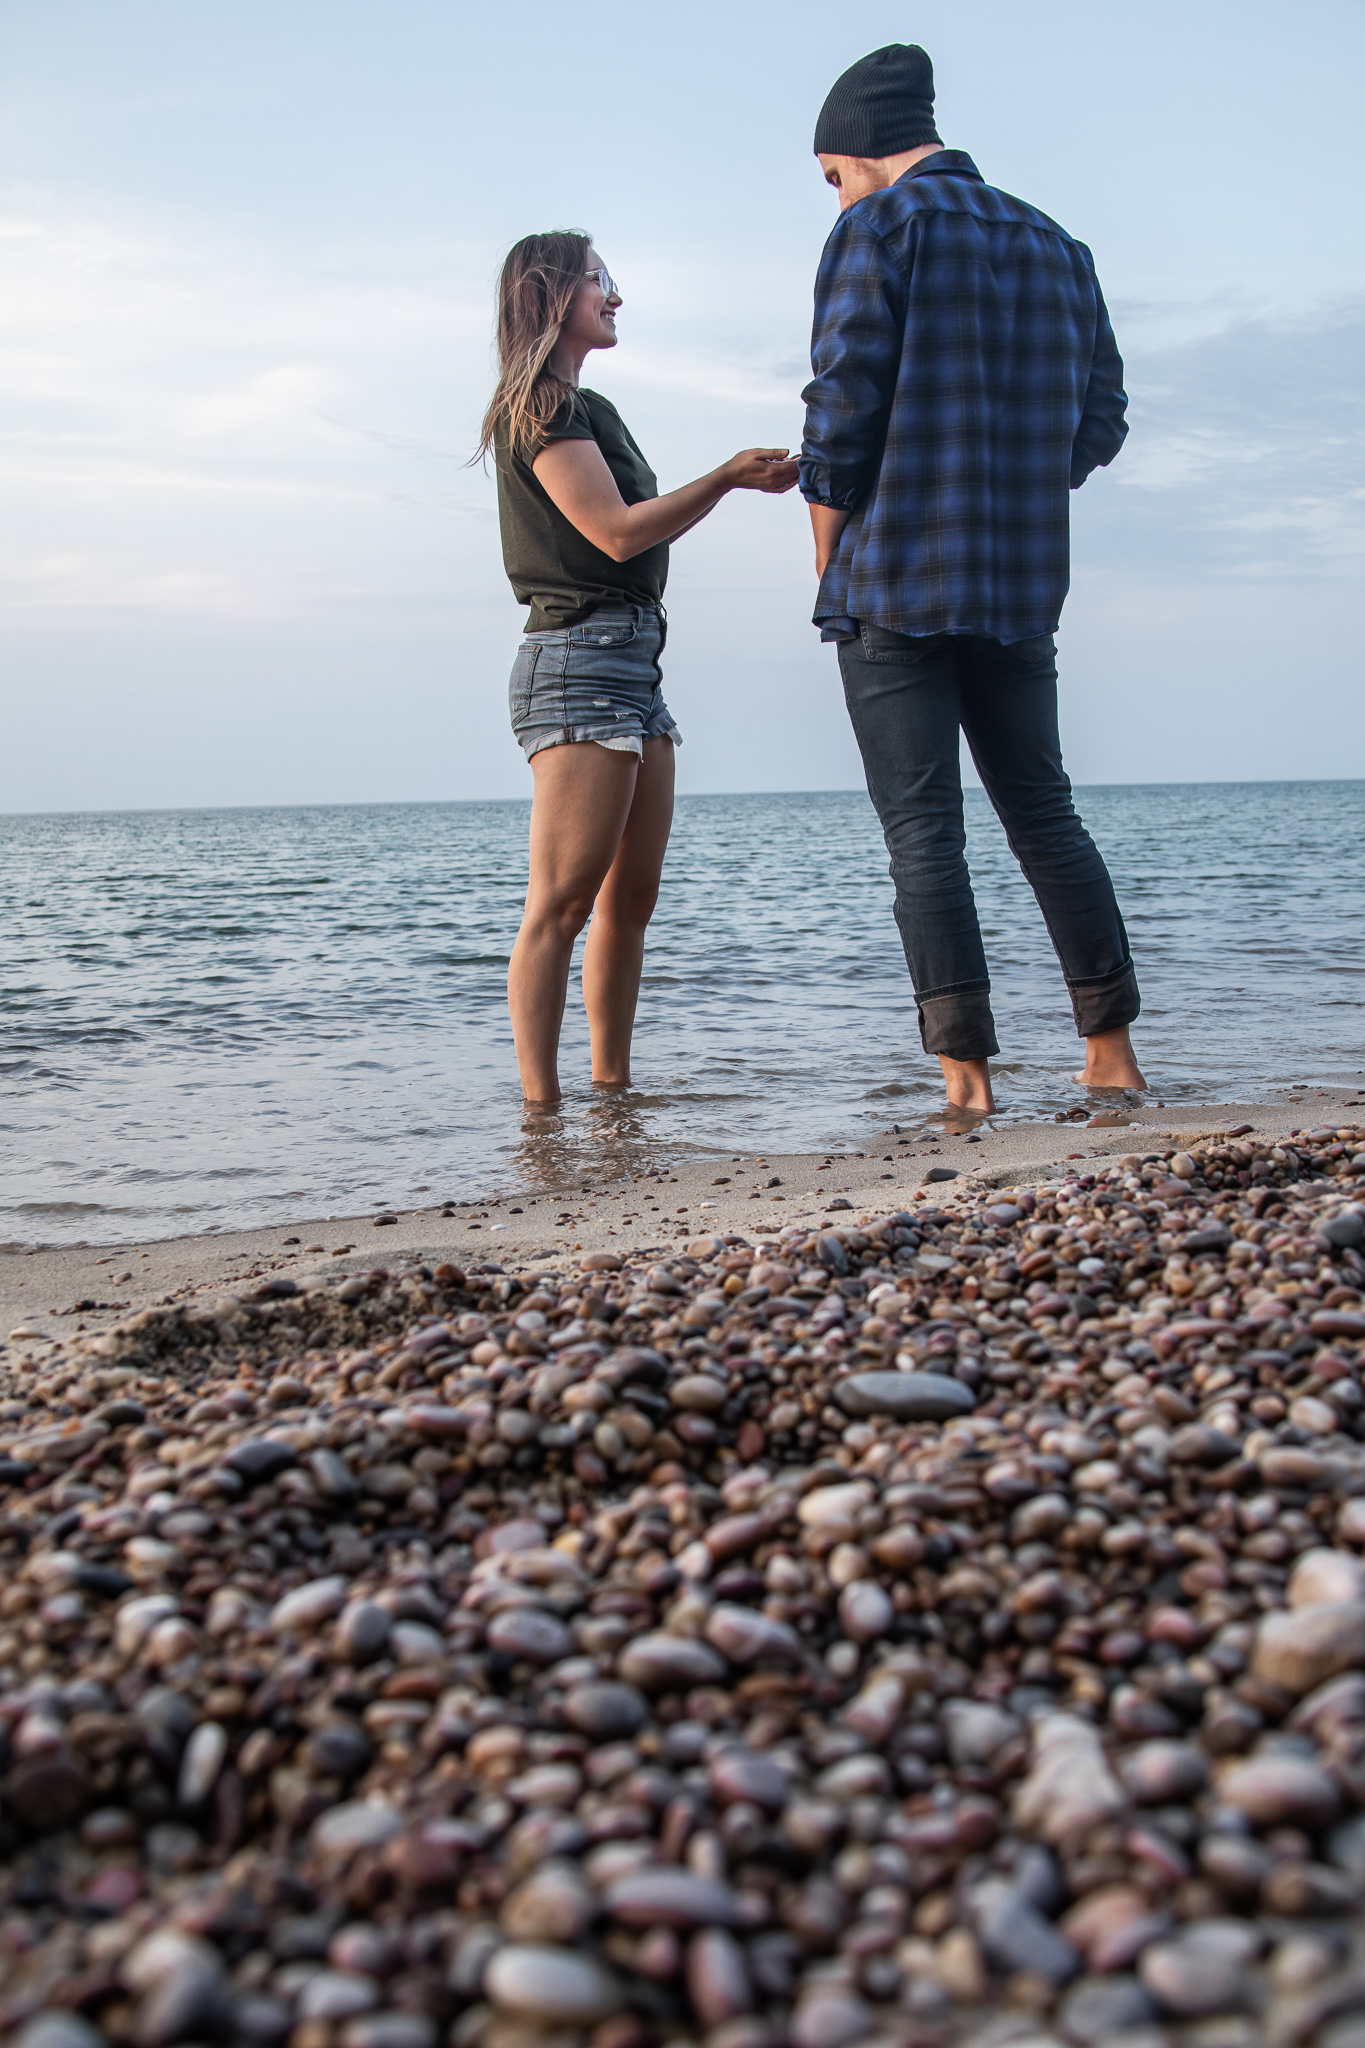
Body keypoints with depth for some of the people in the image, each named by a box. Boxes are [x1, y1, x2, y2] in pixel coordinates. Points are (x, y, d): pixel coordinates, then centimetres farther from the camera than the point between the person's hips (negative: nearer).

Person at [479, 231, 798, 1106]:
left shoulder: (588, 408, 25)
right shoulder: (541, 407, -6)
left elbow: (649, 527, 22)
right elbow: (616, 533, -14)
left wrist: (741, 479, 13)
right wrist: (726, 476, -9)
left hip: (634, 661, 10)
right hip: (580, 655, -10)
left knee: (632, 898, 7)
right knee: (563, 902, -13)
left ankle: (614, 1092, 11)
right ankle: (541, 1105, -13)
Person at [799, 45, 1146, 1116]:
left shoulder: (879, 226, -3)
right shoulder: (1057, 246, 16)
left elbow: (843, 407, -10)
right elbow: (1100, 421, 15)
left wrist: (829, 564, 0)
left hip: (895, 584, -5)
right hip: (1024, 586, 6)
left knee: (923, 830, -3)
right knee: (1044, 814, 13)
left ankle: (967, 1074, -6)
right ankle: (1112, 1052, 12)